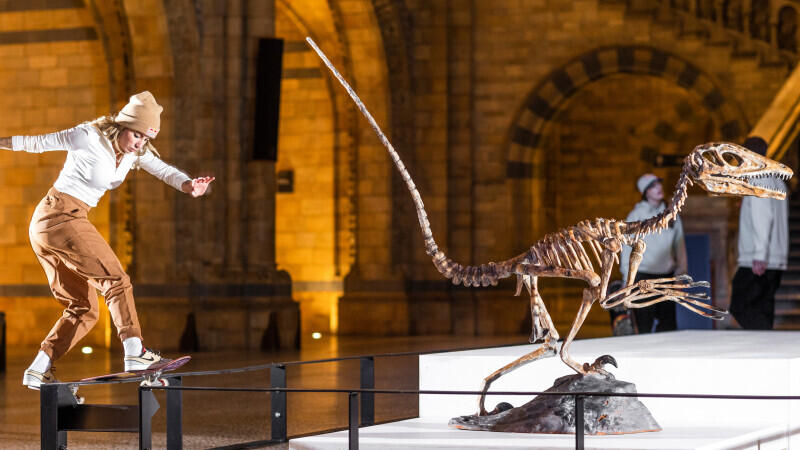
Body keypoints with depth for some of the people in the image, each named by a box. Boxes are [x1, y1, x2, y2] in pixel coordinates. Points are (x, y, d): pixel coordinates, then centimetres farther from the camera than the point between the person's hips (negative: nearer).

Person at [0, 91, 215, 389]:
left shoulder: (135, 151, 8)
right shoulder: (88, 138, -12)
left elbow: (163, 170, -7)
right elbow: (35, 143, -3)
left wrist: (188, 185, -27)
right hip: (62, 216, -9)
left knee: (83, 310, 8)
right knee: (116, 280, -15)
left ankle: (37, 371, 7)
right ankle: (135, 351, -25)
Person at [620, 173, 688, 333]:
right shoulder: (636, 216, -2)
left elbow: (680, 246, 14)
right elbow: (627, 249, -2)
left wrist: (681, 272, 7)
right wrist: (628, 279, -7)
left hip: (666, 276, 4)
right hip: (643, 276, -4)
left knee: (668, 324, 3)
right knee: (645, 326, -5)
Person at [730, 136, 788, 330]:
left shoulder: (758, 179, -7)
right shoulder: (778, 181, 21)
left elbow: (763, 218, -18)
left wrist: (759, 255, -23)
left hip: (758, 262, -9)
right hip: (777, 260, 9)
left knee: (740, 308, -10)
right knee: (763, 309, 8)